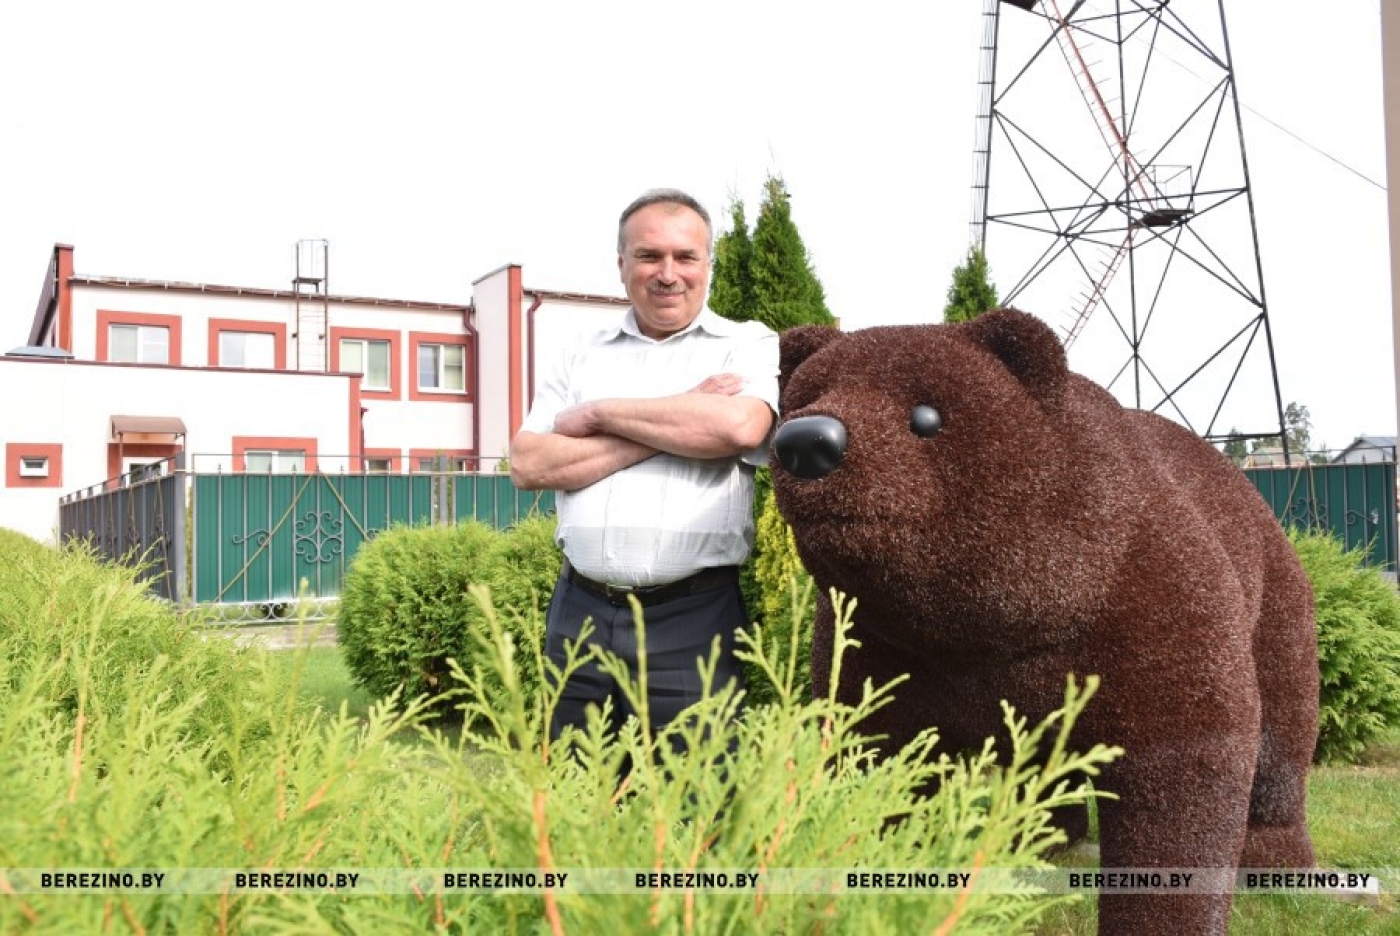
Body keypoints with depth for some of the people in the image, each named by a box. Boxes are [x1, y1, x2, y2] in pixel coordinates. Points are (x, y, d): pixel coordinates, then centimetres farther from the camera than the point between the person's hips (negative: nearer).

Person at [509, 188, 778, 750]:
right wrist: (681, 423, -8)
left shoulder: (747, 345, 5)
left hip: (690, 617, -3)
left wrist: (601, 413, -6)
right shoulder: (583, 358, 13)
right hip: (579, 611, 4)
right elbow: (528, 465, -1)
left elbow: (740, 425, -17)